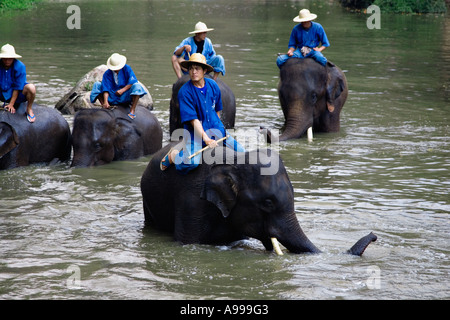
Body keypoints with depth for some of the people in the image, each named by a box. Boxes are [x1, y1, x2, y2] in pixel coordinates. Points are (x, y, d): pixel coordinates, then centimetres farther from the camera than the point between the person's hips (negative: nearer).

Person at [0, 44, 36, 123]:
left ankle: (29, 110, -8)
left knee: (31, 88, -34)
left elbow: (17, 87, -17)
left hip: (19, 93, -3)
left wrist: (11, 104, -20)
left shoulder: (20, 66, -18)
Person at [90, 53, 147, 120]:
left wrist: (123, 90, -24)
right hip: (112, 98, 1)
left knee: (137, 86, -29)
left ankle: (132, 110, -29)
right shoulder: (107, 74, -6)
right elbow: (106, 89, -15)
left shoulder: (127, 68, -6)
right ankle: (103, 106, -16)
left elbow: (133, 81, -15)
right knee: (97, 85, -12)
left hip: (125, 97, -1)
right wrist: (105, 102, -30)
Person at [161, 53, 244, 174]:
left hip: (215, 129, 6)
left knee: (241, 153, 0)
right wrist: (206, 139, -27)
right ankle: (173, 155, 4)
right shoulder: (184, 92, -15)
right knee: (191, 162, -30)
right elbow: (193, 120, -20)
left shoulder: (212, 85, 2)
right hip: (195, 132, -6)